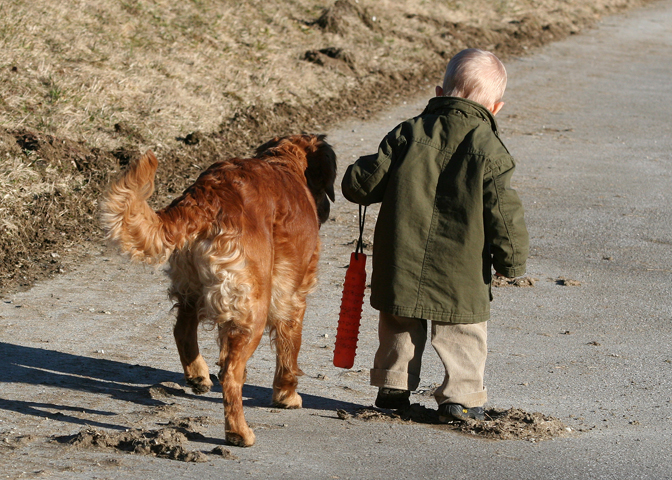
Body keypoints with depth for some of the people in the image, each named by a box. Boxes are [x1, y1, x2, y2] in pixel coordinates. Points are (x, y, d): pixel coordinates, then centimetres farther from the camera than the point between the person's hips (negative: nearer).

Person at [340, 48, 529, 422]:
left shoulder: (407, 133, -2)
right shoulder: (490, 151, -9)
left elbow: (363, 183, -2)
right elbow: (504, 212, -12)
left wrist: (358, 173, 23)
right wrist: (511, 262, 2)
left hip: (401, 265, 3)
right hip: (461, 274, -3)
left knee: (399, 328, 22)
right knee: (464, 334, 13)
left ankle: (393, 387, 30)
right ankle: (461, 396, 10)